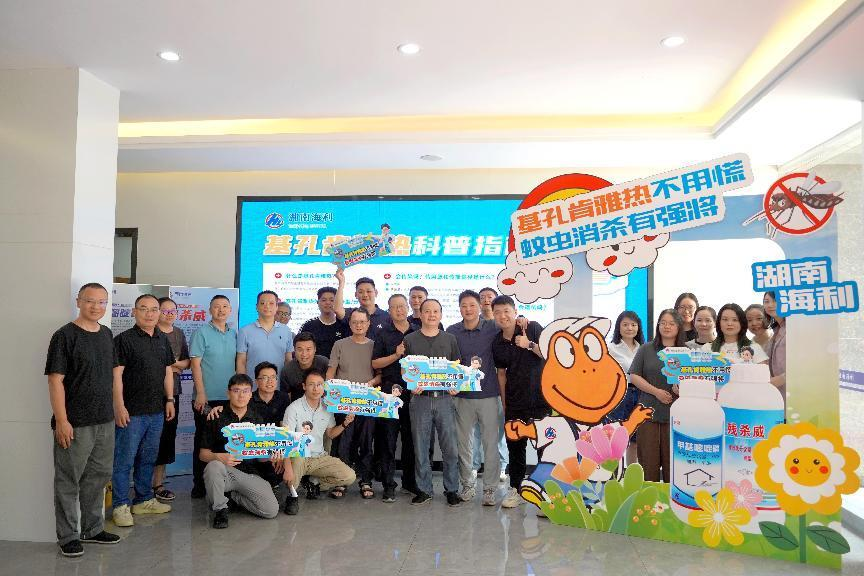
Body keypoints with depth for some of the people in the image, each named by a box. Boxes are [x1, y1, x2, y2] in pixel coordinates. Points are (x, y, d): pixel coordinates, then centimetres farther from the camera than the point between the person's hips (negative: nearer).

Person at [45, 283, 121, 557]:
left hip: (105, 421, 7)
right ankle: (68, 536, 18)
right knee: (68, 480, 5)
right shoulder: (65, 335, -11)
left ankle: (93, 529, 30)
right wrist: (61, 421, -18)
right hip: (75, 423, -7)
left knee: (98, 477, 16)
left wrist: (116, 408, 14)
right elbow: (56, 380, -14)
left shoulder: (106, 334, 9)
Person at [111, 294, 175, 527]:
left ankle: (144, 500, 27)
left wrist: (169, 399, 12)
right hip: (132, 411, -6)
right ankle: (120, 506, 11)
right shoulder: (124, 339, -8)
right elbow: (117, 375, -12)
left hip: (156, 411, 7)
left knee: (148, 458, 15)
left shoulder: (162, 340, 12)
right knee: (124, 460, 0)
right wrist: (119, 406, -17)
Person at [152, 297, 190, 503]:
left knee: (168, 435, 8)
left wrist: (174, 364, -4)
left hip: (173, 391, 6)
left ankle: (159, 483, 18)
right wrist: (169, 367, -7)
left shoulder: (179, 334, 16)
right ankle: (148, 485, 4)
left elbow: (187, 361, 17)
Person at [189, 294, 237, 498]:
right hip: (207, 397, -5)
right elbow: (195, 364, -9)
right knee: (203, 440, 4)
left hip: (229, 397, 5)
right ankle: (199, 483, 15)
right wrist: (201, 393, -14)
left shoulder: (234, 334, 10)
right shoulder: (202, 332, -5)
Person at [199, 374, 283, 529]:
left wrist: (272, 457, -11)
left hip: (250, 474, 3)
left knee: (271, 510, -16)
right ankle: (220, 509, -10)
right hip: (225, 471, -3)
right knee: (213, 467, -38)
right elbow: (203, 454, -2)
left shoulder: (257, 419, 10)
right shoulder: (218, 418, 0)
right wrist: (219, 457, -23)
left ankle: (233, 495, 11)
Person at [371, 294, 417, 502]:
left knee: (411, 437, 9)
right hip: (390, 391, -2)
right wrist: (396, 355, -11)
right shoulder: (383, 333, 5)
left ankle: (410, 480, 22)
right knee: (388, 439, 0)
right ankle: (389, 485, 8)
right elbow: (375, 363, 1)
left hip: (414, 391, 2)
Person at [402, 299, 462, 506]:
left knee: (450, 448, 1)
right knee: (420, 447, 6)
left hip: (444, 398, 0)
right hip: (420, 398, 0)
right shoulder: (410, 340, 6)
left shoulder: (449, 339, 9)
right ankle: (424, 489, 19)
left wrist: (455, 386, -6)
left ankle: (451, 489, 15)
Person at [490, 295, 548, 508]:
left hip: (541, 398, -4)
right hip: (514, 403, 4)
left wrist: (530, 345, -21)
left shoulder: (532, 329, -6)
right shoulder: (497, 343, 6)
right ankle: (515, 489, 26)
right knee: (515, 446, 12)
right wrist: (504, 403, 13)